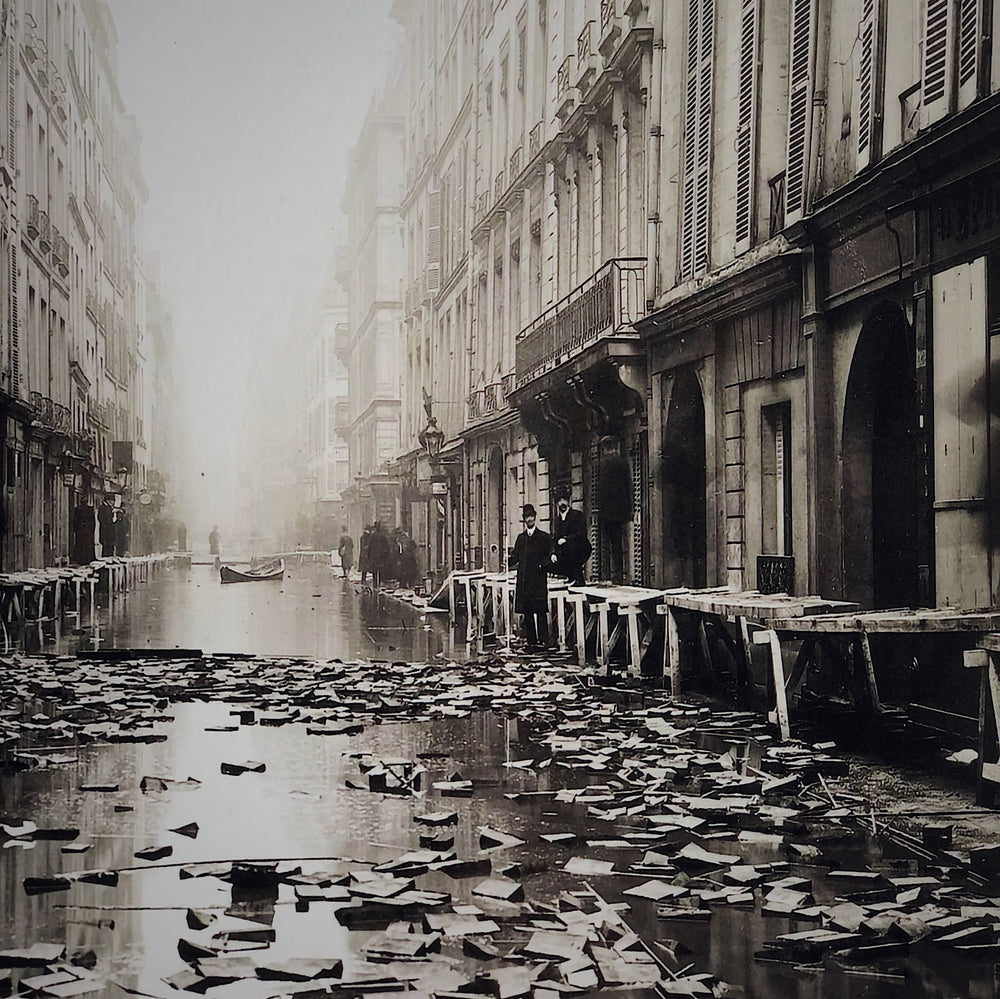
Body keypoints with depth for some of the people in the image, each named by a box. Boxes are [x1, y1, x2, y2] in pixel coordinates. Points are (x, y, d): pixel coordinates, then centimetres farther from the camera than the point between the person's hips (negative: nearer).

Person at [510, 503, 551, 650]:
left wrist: (543, 565, -14)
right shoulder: (521, 538, 18)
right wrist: (505, 561, -2)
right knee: (527, 611, 2)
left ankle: (542, 640, -9)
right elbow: (515, 557, 16)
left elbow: (549, 556, 3)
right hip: (524, 580, 4)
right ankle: (531, 640, 7)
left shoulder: (544, 537, 5)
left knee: (540, 610, -10)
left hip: (538, 580, -4)